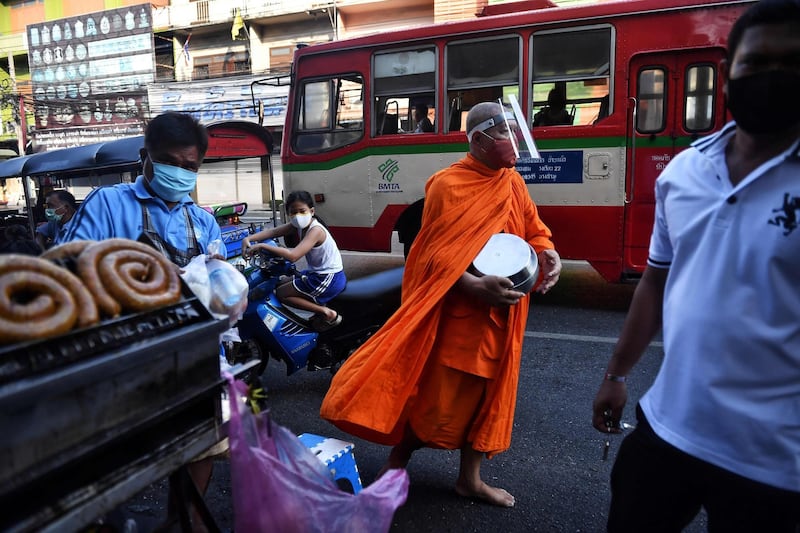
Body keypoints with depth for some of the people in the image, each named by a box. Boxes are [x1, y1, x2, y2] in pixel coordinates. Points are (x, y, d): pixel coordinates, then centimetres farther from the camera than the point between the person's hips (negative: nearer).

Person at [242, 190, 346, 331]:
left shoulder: (315, 230, -23)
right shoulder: (298, 226, 3)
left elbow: (293, 255, -34)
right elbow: (273, 231, -3)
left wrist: (262, 246, -31)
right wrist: (248, 239, -19)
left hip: (329, 279, -10)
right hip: (318, 273, 10)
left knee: (282, 293, -4)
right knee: (281, 284, 20)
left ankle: (327, 313, -7)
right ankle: (320, 309, 13)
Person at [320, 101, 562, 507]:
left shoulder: (513, 183, 7)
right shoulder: (448, 185, -14)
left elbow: (534, 232, 14)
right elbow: (436, 257, -17)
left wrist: (548, 256, -8)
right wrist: (478, 287, -29)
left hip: (500, 314, 7)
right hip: (454, 312, -7)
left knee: (487, 394, 16)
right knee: (434, 396, 3)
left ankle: (470, 478, 35)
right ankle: (395, 465, 28)